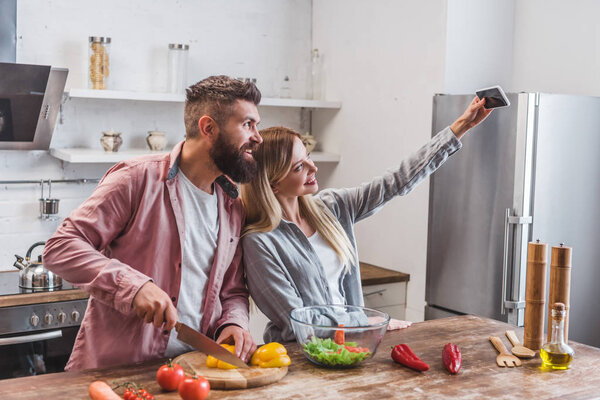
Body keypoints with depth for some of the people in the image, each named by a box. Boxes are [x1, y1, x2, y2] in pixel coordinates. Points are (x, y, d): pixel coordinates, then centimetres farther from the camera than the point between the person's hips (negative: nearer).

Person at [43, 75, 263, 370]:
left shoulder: (233, 207, 14)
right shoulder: (138, 178, -6)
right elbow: (60, 248, -10)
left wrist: (234, 324, -1)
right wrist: (134, 285, -21)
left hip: (190, 369, 5)